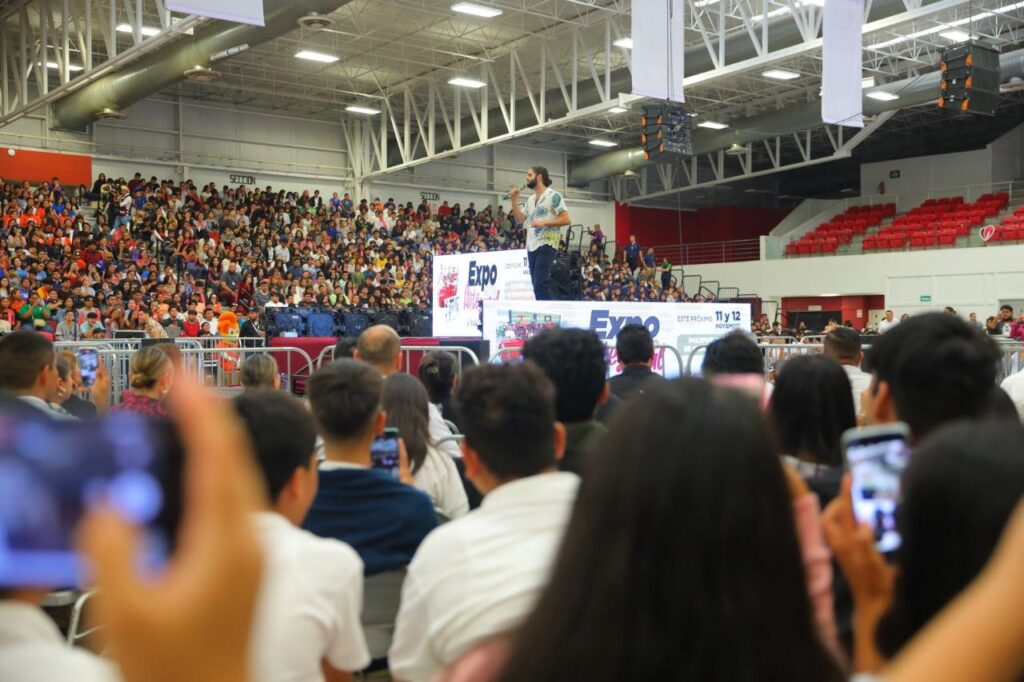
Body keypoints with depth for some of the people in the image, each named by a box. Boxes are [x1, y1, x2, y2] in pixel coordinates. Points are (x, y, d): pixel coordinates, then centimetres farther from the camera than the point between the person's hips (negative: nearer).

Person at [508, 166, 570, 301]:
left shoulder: (554, 196, -4)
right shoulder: (530, 199, 19)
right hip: (531, 245, 8)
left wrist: (543, 222, -18)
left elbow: (565, 219, -10)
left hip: (546, 244, -8)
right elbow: (520, 218, 17)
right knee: (536, 285, 6)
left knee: (540, 284, -16)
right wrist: (514, 200, 7)